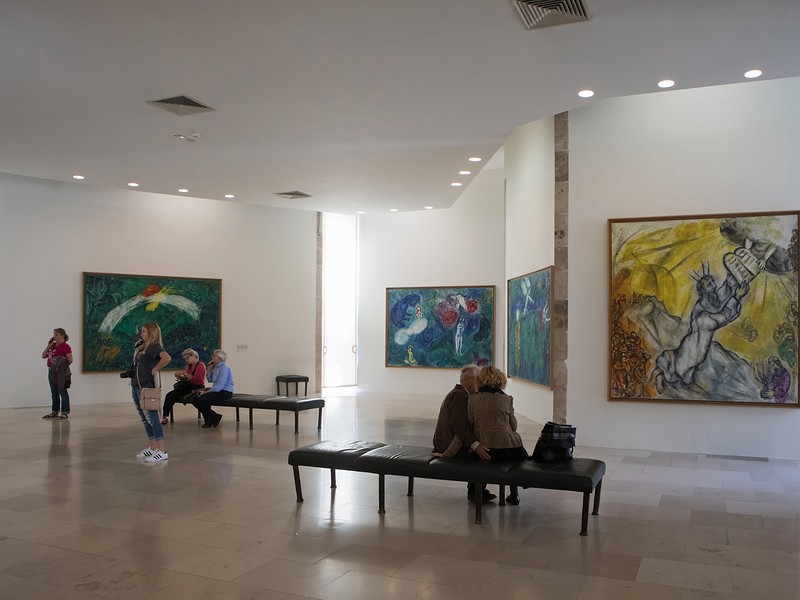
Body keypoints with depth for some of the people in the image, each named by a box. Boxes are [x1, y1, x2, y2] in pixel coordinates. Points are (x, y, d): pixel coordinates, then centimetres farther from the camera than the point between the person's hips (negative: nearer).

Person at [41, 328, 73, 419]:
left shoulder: (65, 347, -12)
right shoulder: (53, 345, 11)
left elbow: (70, 360, -14)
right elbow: (43, 356, 11)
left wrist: (62, 361, -23)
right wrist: (48, 346, 2)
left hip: (61, 372, -8)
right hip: (52, 371, 8)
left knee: (62, 392, -2)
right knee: (54, 393, 14)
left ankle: (65, 413, 4)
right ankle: (54, 411, 23)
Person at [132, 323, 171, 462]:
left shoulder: (154, 346, -13)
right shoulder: (142, 347, 14)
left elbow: (167, 358, -32)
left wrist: (155, 369, -21)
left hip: (147, 387, -9)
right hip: (136, 386, 9)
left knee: (152, 418, -8)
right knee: (145, 419, 13)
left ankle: (162, 452, -6)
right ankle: (152, 448, 22)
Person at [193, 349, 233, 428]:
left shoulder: (224, 368, -18)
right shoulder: (215, 367, 12)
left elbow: (219, 386, -24)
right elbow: (210, 380, 19)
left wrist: (206, 392, -20)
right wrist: (209, 369, 7)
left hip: (225, 392, -10)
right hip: (217, 390, 10)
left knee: (202, 399, -25)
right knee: (195, 398, -2)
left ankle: (209, 420, 0)